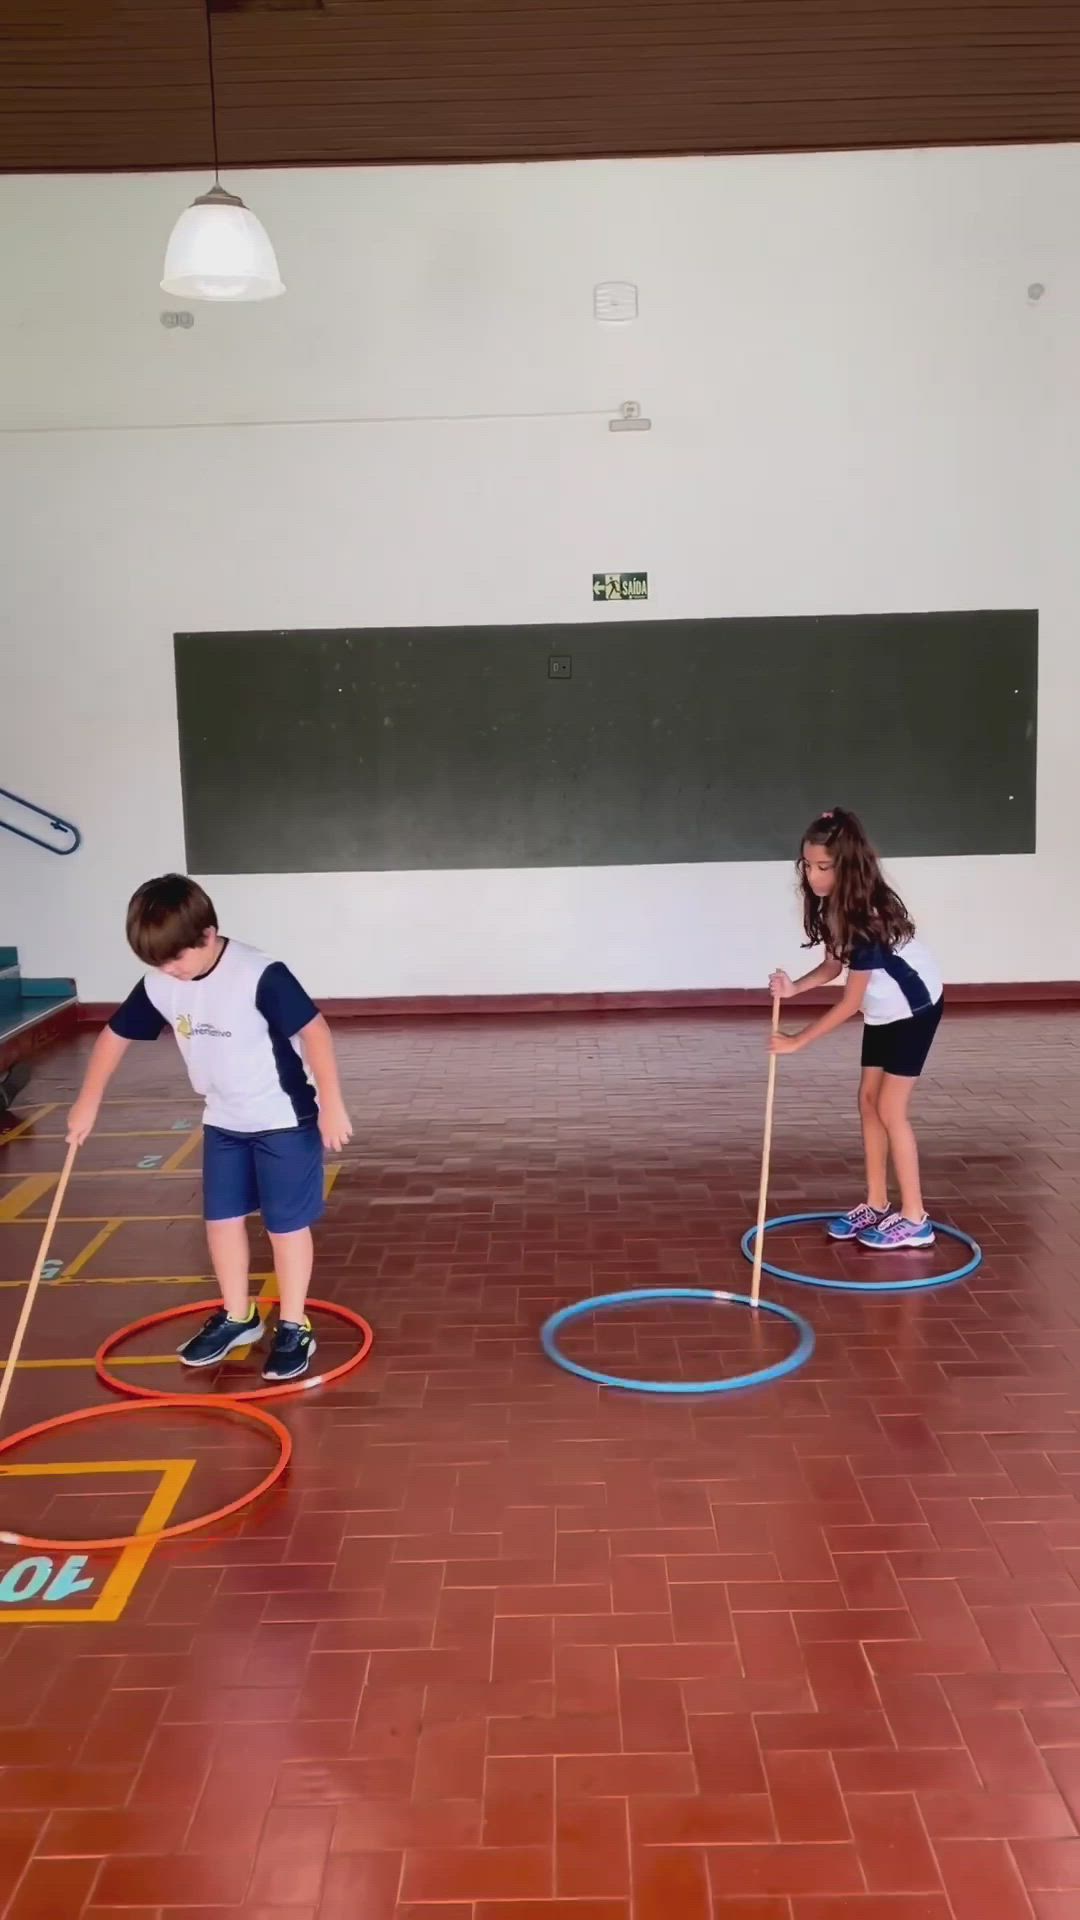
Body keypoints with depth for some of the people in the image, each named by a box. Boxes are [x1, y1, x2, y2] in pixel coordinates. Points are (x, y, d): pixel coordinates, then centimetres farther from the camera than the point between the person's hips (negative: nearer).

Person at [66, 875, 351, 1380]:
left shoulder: (260, 976, -27)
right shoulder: (158, 986, -7)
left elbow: (315, 1031, -25)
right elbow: (114, 1035, 7)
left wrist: (331, 1106, -26)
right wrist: (88, 1102, 9)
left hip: (284, 1119, -6)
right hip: (223, 1122, 6)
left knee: (286, 1224, 3)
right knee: (221, 1218, 13)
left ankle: (294, 1327, 16)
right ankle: (237, 1316, 31)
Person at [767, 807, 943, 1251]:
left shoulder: (868, 915, -32)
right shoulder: (830, 905, -8)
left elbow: (849, 1001, -28)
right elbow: (835, 963, 1)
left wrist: (798, 1041, -24)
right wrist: (795, 987, -18)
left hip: (914, 1006, -8)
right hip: (883, 1008, 9)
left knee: (890, 1107, -8)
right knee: (868, 1099, 9)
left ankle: (914, 1219, 1)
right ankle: (876, 1204, 18)